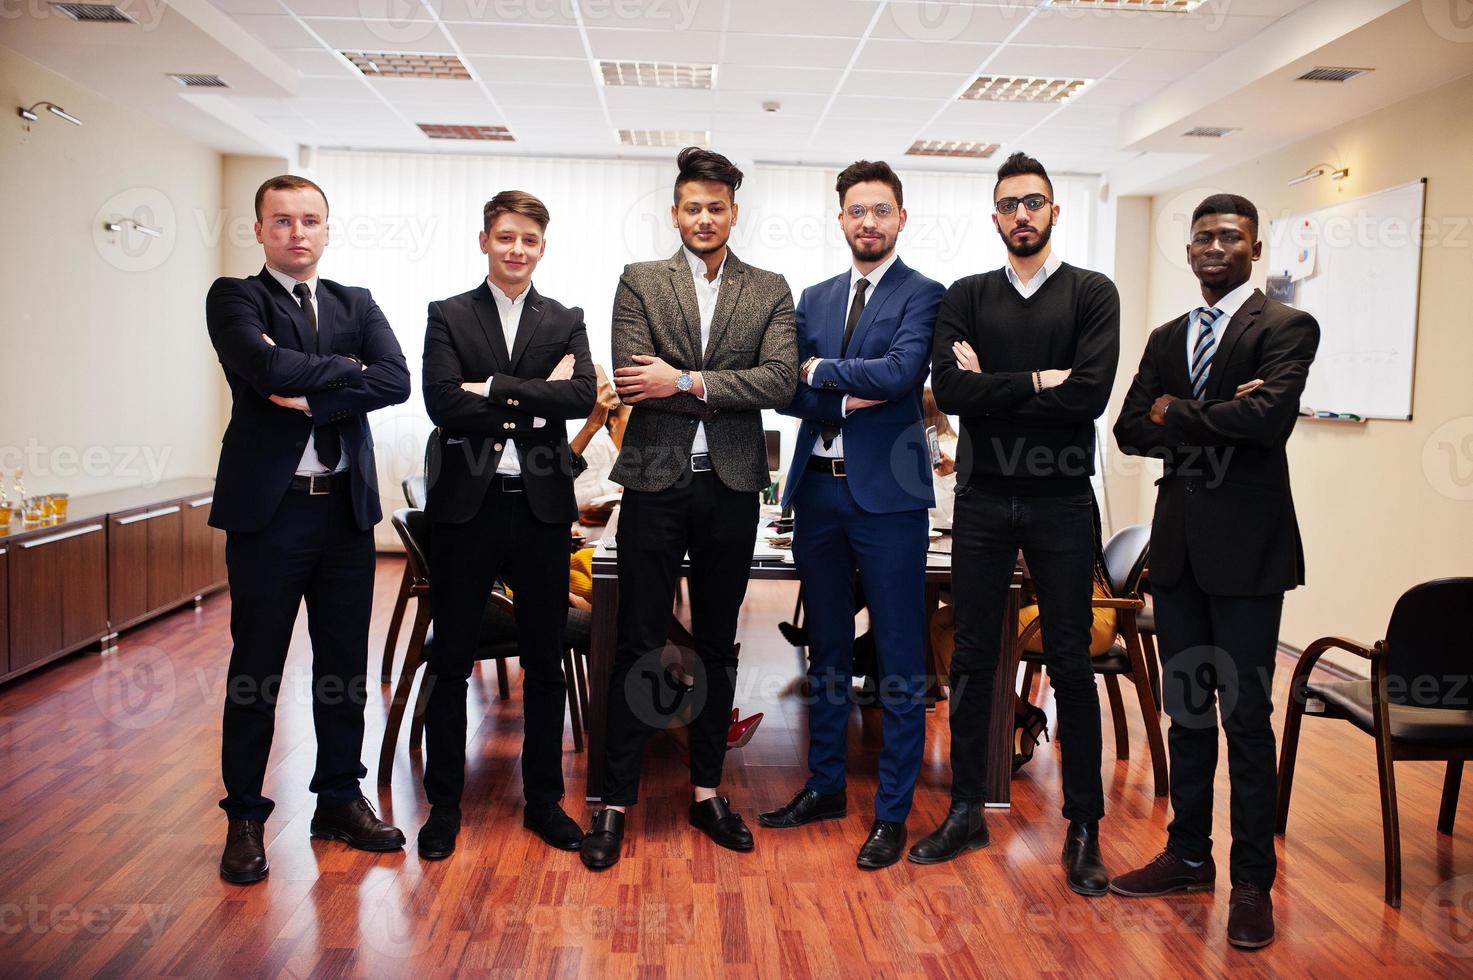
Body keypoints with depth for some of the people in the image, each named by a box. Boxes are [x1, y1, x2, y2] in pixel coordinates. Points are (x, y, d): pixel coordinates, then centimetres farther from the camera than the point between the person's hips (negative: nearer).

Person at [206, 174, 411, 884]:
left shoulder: (357, 305, 12)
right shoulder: (233, 298, 1)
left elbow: (396, 380, -6)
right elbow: (263, 367, -19)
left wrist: (309, 394, -15)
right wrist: (344, 368, -7)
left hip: (347, 506, 4)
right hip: (267, 506, -4)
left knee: (346, 664, 11)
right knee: (255, 668, 5)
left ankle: (340, 799, 26)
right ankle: (244, 817, 19)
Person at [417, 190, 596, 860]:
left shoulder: (566, 322, 9)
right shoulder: (448, 316, 5)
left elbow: (582, 398, -10)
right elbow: (443, 404, -11)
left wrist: (492, 389, -13)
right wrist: (534, 401, -12)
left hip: (542, 506, 2)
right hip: (466, 504, -1)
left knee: (545, 664, 9)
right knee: (450, 663, 6)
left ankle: (543, 800, 23)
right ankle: (444, 805, 21)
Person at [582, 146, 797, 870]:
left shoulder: (768, 291, 7)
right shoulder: (639, 281, 4)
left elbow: (781, 378, -9)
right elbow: (632, 380, -9)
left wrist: (686, 381, -14)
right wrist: (730, 392, -10)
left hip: (731, 486, 2)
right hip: (656, 483, -1)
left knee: (717, 646, 12)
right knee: (638, 646, 3)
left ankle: (706, 791, 25)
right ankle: (615, 801, 14)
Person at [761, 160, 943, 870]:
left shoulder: (922, 294, -2)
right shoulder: (815, 299, 14)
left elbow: (900, 372, -19)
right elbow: (788, 393, 4)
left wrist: (819, 371, -7)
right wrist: (847, 399, -12)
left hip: (887, 493, -5)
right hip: (818, 490, 6)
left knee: (900, 663, 2)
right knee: (827, 651, 16)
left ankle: (893, 813, 13)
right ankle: (826, 785, 30)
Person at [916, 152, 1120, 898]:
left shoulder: (1091, 293, 2)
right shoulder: (967, 297, 8)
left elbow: (1089, 393, -14)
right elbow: (949, 389, -9)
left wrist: (992, 390, -11)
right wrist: (1037, 382, -12)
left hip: (1060, 501, -2)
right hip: (982, 500, 2)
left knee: (1070, 663, 5)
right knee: (972, 659, 9)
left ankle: (1084, 827, 17)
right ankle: (966, 811, 22)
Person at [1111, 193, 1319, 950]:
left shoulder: (1287, 327, -5)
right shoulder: (1166, 338, 13)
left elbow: (1270, 415, -22)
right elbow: (1129, 430, 2)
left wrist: (1176, 413, -9)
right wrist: (1218, 418, -12)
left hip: (1246, 547, -5)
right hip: (1177, 546, 6)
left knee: (1246, 717, 1)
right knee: (1185, 709, 13)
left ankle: (1252, 881, 14)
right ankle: (1188, 855, 27)